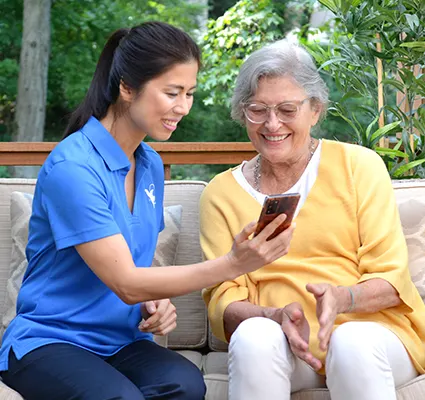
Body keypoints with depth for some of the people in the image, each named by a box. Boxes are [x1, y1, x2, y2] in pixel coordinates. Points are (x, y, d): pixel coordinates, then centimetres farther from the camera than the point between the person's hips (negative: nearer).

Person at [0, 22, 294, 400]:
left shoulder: (151, 166, 7)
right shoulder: (72, 167, -17)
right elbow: (125, 283, -21)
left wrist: (156, 302, -4)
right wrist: (233, 264, -28)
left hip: (119, 340, 6)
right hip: (49, 340, -5)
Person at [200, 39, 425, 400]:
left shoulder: (359, 166, 6)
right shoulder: (221, 192, 10)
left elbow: (390, 279, 1)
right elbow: (222, 299, 3)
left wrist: (342, 298, -20)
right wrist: (276, 316, -18)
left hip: (371, 329, -1)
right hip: (282, 345, 1)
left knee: (353, 342, -34)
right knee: (253, 336, -31)